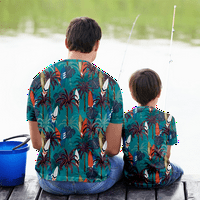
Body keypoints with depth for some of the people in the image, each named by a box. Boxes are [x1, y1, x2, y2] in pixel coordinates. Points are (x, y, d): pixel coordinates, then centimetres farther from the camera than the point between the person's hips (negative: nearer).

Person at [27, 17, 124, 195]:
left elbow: (36, 142, 2)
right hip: (95, 182, -2)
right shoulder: (109, 85, -9)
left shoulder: (40, 81, -4)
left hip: (52, 182, 2)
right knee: (120, 163, 34)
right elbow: (113, 149, -5)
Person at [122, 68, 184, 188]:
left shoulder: (126, 119, -7)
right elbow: (167, 154, -3)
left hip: (131, 178, 1)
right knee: (178, 171, 33)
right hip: (160, 179, -1)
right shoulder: (167, 120, -10)